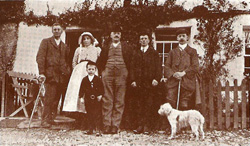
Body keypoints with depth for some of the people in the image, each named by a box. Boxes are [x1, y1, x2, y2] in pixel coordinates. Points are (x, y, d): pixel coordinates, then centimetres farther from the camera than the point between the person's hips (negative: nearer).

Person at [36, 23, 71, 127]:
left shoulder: (64, 46, 23)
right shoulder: (46, 42, 9)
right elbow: (40, 57, -2)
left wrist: (68, 72, 8)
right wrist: (42, 72, -13)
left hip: (62, 76, 4)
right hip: (50, 74, -4)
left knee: (56, 99, 1)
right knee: (49, 98, -9)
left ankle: (51, 119, 8)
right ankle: (45, 120, -4)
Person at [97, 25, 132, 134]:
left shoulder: (125, 47, 10)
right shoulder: (106, 47, 13)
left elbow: (130, 61, 8)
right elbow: (100, 62, 17)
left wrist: (127, 73, 0)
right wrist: (103, 71, 5)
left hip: (121, 75, -1)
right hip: (108, 75, 1)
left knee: (119, 101, -2)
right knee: (107, 100, -1)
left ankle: (115, 126, 1)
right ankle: (106, 126, 2)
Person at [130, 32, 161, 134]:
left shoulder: (154, 53, 10)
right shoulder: (136, 53, 16)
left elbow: (158, 67, 4)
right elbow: (132, 67, 10)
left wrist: (156, 79, -10)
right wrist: (133, 80, -2)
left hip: (150, 83, -2)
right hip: (138, 83, 2)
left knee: (149, 105, -3)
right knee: (139, 105, 1)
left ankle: (147, 127, 1)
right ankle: (140, 126, 4)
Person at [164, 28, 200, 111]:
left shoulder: (192, 51, 16)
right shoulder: (172, 52, 23)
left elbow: (195, 67, 4)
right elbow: (167, 66, 13)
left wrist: (184, 73, -10)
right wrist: (173, 74, -7)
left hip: (187, 83, -2)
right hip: (173, 83, 2)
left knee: (185, 106, -6)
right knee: (170, 104, -11)